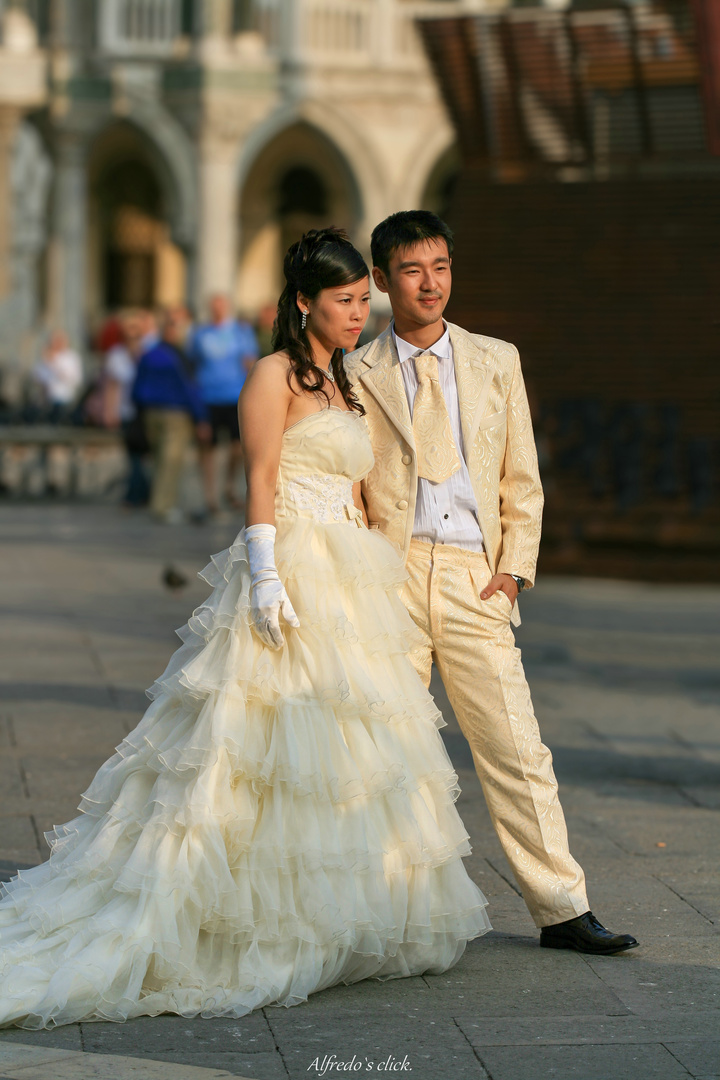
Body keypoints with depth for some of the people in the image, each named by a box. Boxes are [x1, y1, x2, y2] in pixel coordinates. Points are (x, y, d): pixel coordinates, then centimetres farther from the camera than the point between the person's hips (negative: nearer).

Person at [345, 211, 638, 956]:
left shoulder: (496, 361, 12)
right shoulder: (357, 374, 6)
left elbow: (522, 479, 12)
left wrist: (513, 569, 1)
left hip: (474, 579, 1)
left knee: (516, 747, -1)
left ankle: (561, 909, 3)